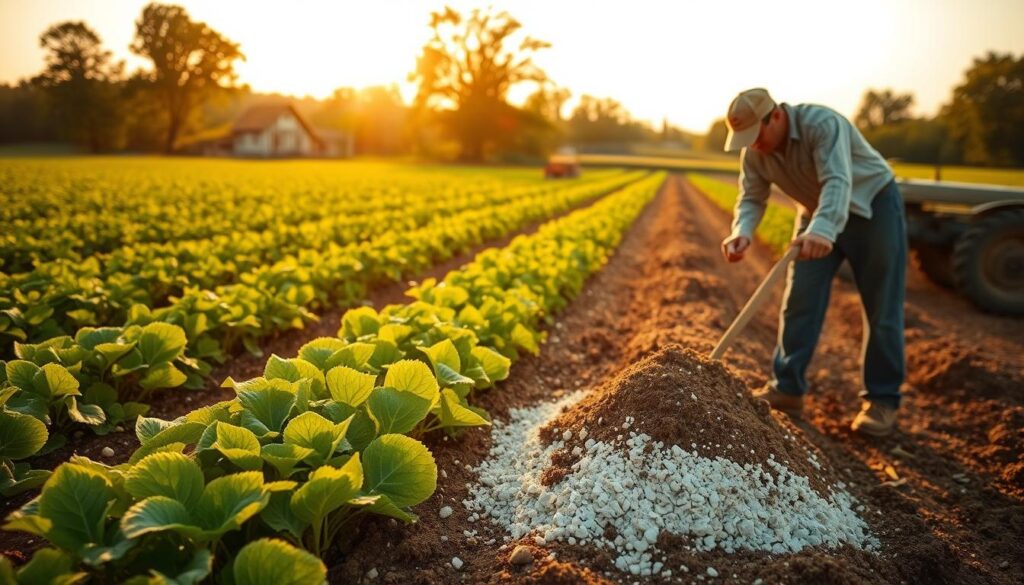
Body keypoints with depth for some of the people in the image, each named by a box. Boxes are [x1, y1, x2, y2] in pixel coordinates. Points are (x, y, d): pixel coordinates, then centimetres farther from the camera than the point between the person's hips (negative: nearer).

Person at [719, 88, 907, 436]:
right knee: (799, 301, -1)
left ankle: (882, 400, 7)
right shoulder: (754, 152, -13)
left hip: (873, 204, -5)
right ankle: (787, 388, 5)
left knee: (882, 310, -3)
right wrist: (742, 233, -36)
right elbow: (752, 198, -13)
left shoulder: (822, 124, -33)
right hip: (817, 213, 6)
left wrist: (822, 230, -64)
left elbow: (838, 182, -45)